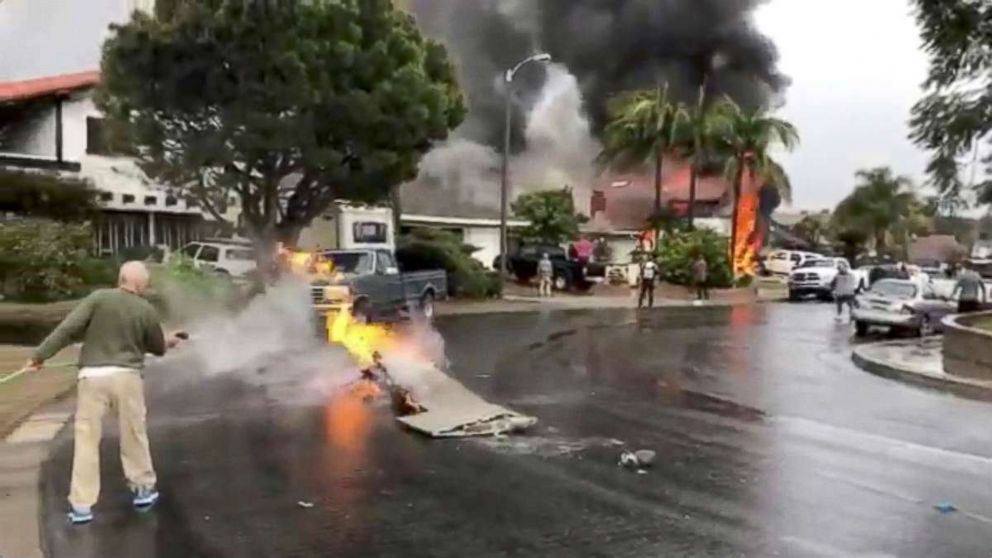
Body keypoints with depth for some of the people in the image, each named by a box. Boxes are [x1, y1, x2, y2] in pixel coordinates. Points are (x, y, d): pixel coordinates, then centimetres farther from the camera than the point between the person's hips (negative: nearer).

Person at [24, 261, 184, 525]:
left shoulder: (99, 298, -3)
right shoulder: (146, 310, 3)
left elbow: (68, 328, -10)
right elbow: (157, 348, 15)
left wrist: (41, 354, -3)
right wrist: (167, 342, 38)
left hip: (93, 375, -1)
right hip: (127, 375, 1)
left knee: (87, 438, 4)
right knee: (134, 435, 16)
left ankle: (81, 504, 5)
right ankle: (143, 488, 27)